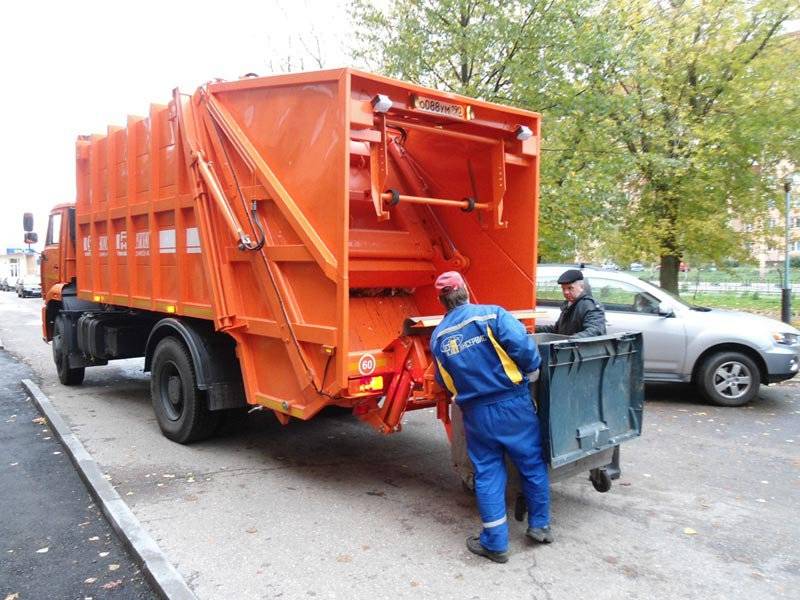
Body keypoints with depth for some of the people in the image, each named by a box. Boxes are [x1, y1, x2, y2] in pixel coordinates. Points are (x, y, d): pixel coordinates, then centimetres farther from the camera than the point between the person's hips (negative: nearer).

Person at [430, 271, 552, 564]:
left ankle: (495, 542, 17)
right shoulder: (492, 315, -8)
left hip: (476, 413, 2)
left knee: (487, 473, 12)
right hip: (513, 404, -2)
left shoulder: (438, 337, 4)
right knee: (533, 464, 17)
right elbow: (523, 345, -20)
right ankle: (539, 525, 30)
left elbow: (444, 382, 12)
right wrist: (532, 371, -3)